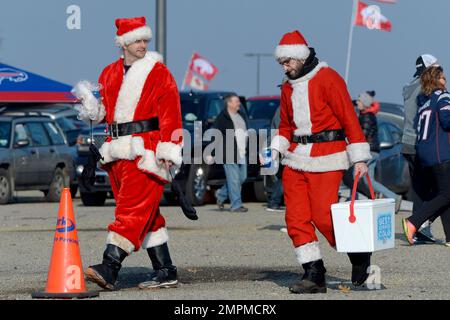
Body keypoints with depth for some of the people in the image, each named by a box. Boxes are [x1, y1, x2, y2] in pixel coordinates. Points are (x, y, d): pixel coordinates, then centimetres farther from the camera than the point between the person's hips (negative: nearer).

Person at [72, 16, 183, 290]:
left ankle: (110, 267, -23)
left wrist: (168, 152, -16)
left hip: (145, 151, -7)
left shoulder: (158, 73, -1)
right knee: (147, 214, 9)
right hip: (118, 151, 7)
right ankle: (165, 271, 14)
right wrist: (89, 101, -1)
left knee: (133, 209, -14)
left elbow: (170, 115, -8)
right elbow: (102, 113, 21)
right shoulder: (110, 74, 16)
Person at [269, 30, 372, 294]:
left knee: (324, 216, -11)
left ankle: (360, 257, 13)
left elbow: (349, 118, -10)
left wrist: (359, 158, -13)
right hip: (296, 158, 7)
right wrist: (275, 150, 6)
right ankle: (314, 274, 2)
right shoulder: (289, 87, 16)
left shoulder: (328, 79, -7)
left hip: (326, 159, -7)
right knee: (296, 218, -3)